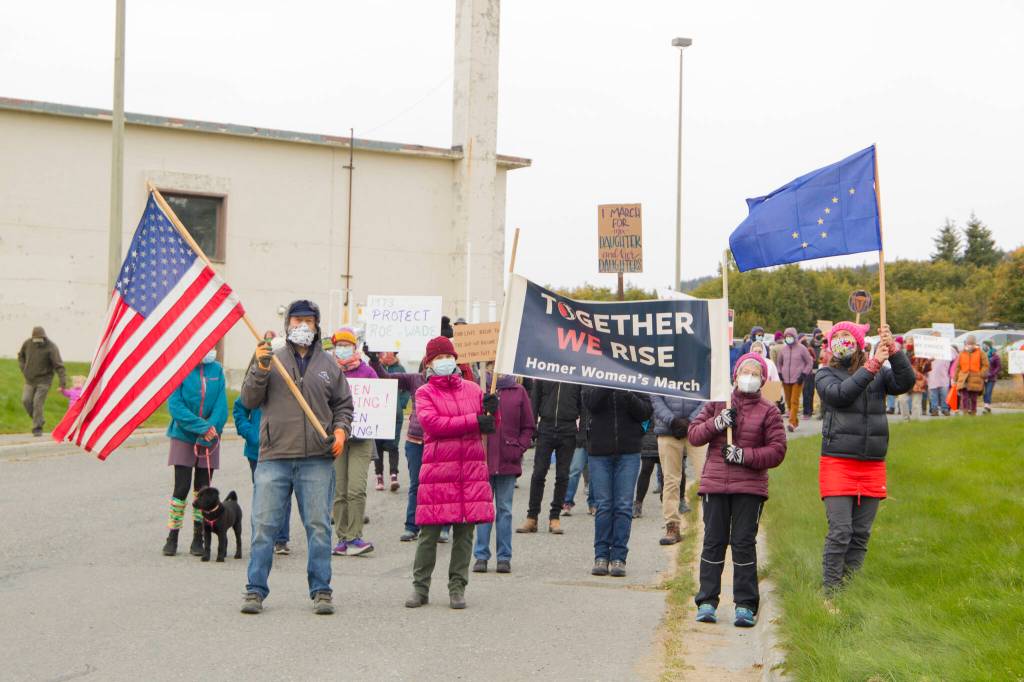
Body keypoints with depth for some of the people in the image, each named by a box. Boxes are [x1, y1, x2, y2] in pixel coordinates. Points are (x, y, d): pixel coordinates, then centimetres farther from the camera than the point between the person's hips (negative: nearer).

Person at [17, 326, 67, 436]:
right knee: (26, 400, -6)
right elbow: (21, 355, 16)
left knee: (38, 403, -12)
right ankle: (40, 420, 15)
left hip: (44, 380, -5)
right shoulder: (28, 343, -4)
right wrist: (23, 369, 2)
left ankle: (37, 428, -3)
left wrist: (63, 382, -32)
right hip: (30, 379, 5)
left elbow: (59, 365, -23)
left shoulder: (51, 347, -19)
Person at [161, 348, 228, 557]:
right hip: (183, 437, -3)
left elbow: (221, 405, -1)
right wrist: (202, 427, -19)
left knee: (202, 489, 6)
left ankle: (198, 539, 14)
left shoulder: (216, 369, 1)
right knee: (181, 488, -4)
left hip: (209, 439, 3)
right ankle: (172, 537, 8)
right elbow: (174, 405, -13)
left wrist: (212, 428, -17)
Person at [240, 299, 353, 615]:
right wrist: (261, 369, -11)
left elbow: (343, 404, 21)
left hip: (317, 460, 1)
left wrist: (341, 429, 3)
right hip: (274, 457, -1)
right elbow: (249, 400, 3)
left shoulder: (329, 365, 14)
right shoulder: (271, 358, 9)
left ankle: (321, 591, 10)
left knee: (319, 527, 2)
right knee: (264, 526, -1)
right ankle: (255, 591, 7)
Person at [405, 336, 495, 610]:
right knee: (429, 532, -1)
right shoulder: (424, 393, 4)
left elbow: (488, 426, 17)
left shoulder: (472, 389, 15)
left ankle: (457, 588, 12)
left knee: (464, 532, 4)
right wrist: (473, 421, -15)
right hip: (437, 470, -3)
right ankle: (420, 588, 9)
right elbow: (432, 423, -13)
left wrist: (490, 411, -6)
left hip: (471, 468, 3)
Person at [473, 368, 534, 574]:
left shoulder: (518, 392, 5)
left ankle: (504, 557, 12)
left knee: (505, 509, 7)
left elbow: (528, 426, 7)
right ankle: (481, 556, 9)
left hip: (508, 461, 1)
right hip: (482, 459, -1)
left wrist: (519, 448, -3)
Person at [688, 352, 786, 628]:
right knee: (713, 542, 4)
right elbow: (693, 434, 6)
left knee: (744, 543, -2)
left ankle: (746, 605, 3)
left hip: (750, 487, -1)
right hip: (714, 483, 2)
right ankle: (707, 602, 10)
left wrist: (744, 455, -12)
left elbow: (777, 451, 0)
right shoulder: (716, 404, 11)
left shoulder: (768, 411, 5)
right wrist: (716, 424, -10)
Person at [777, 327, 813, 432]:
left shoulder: (801, 349, -3)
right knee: (788, 402, 7)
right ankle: (796, 421, 21)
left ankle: (792, 423, -18)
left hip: (798, 380, -4)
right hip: (786, 380, 4)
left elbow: (810, 362, 3)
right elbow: (778, 362, 22)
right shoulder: (782, 349, 7)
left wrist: (804, 374, -6)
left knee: (794, 401, -12)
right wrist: (779, 373, 7)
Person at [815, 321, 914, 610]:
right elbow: (840, 394, -16)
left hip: (873, 466, 3)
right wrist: (872, 365, -21)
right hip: (837, 464, -3)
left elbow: (906, 382, -7)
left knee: (861, 535, 6)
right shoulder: (825, 375, 5)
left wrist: (894, 350, -19)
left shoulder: (880, 374, 11)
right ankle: (830, 596, -4)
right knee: (840, 533, -9)